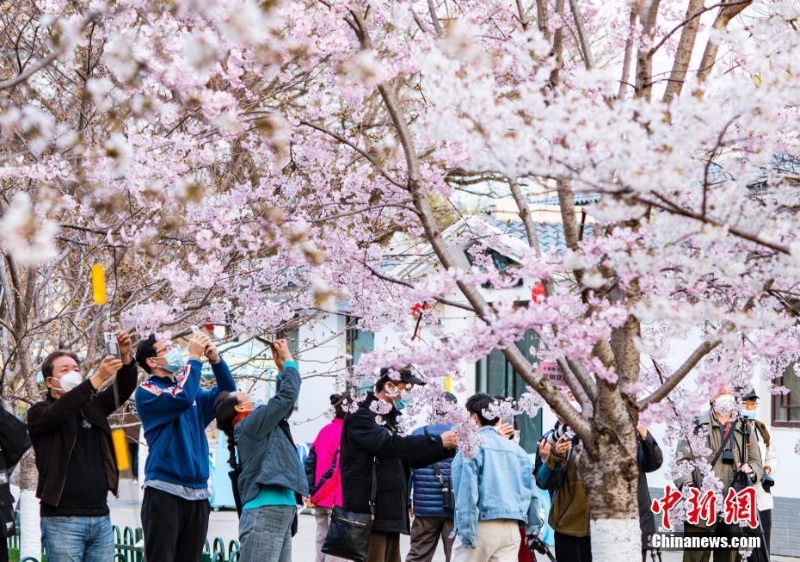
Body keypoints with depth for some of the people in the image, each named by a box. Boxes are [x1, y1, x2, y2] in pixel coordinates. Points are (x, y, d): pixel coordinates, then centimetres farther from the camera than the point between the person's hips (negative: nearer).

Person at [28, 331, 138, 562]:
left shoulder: (92, 405, 15)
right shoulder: (39, 413, 1)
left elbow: (123, 389, 4)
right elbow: (58, 413, -20)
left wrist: (125, 357, -16)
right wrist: (97, 378, -29)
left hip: (100, 517, 5)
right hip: (62, 520, -5)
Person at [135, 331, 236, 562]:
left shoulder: (192, 390, 18)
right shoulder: (147, 391, -3)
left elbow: (227, 395, 8)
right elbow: (182, 397, -19)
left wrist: (215, 359, -5)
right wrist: (194, 357, -10)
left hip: (198, 495, 6)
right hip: (164, 491, -6)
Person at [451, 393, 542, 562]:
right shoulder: (515, 448, 12)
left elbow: (467, 490, -12)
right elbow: (529, 490, 12)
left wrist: (467, 531, -14)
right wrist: (534, 526, 20)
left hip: (483, 527, -5)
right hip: (512, 528, 5)